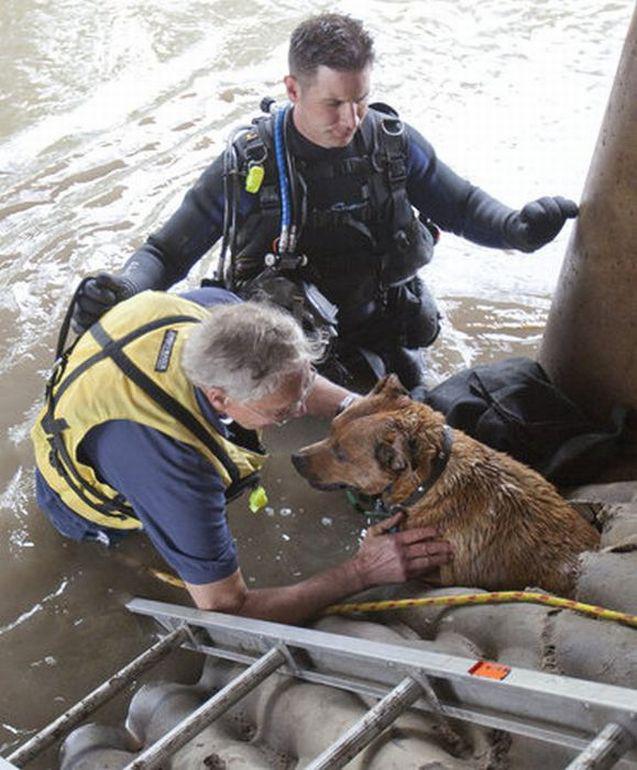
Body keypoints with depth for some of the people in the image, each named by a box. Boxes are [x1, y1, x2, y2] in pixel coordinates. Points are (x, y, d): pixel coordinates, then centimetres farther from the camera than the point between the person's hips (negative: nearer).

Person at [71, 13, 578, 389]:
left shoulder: (394, 143, -11)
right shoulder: (246, 166, -18)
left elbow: (461, 205, 2)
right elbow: (168, 251, -12)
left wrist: (517, 228, -20)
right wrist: (122, 289, -35)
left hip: (380, 335, 2)